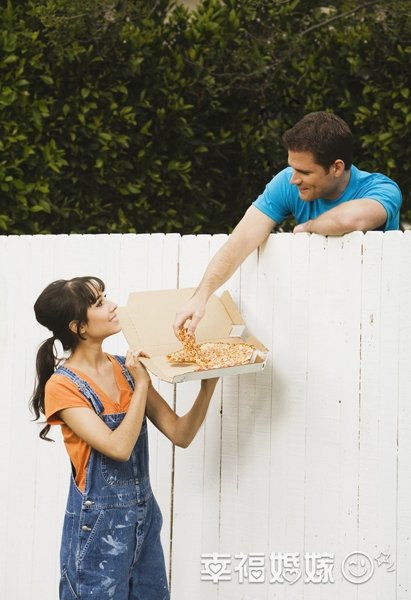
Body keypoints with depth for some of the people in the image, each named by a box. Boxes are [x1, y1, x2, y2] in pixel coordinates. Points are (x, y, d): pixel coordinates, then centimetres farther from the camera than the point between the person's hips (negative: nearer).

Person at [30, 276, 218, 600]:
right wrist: (141, 384, -18)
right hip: (99, 524, -6)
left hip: (145, 516, 6)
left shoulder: (127, 368, 4)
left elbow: (181, 434, 3)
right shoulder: (63, 386, -13)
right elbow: (119, 447, -23)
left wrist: (208, 384, -10)